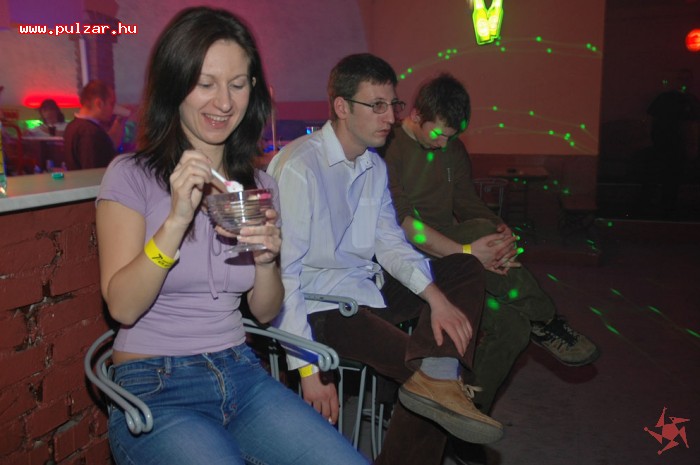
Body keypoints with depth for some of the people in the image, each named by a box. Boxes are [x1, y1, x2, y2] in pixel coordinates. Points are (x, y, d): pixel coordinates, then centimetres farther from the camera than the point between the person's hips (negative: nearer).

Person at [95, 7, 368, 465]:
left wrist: (266, 260, -13)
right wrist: (176, 220, -25)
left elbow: (265, 312, 8)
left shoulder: (260, 185, 7)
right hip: (154, 388, -3)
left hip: (241, 373, 4)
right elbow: (122, 306, -13)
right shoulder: (131, 175, -5)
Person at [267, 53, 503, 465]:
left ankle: (435, 374, -23)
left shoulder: (375, 166, 10)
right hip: (321, 304, -8)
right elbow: (283, 273, -20)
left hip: (368, 289, 9)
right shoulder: (298, 168, -16)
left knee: (466, 270, -7)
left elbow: (390, 244, 8)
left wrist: (435, 296, -11)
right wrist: (308, 370, -22)